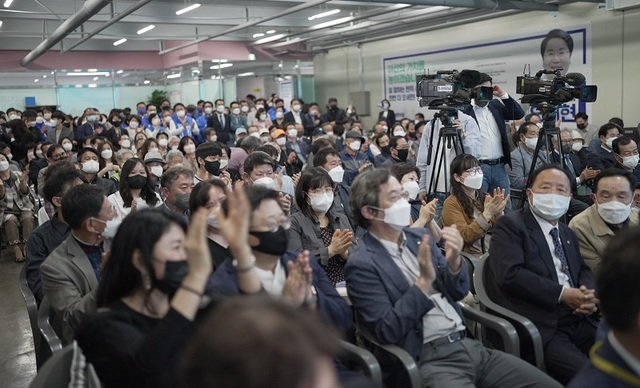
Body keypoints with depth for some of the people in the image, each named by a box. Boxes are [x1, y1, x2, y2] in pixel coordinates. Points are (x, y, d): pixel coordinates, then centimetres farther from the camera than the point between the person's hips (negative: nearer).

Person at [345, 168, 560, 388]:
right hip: (427, 360, -6)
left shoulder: (419, 236, 11)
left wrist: (454, 262, -6)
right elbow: (387, 332, -14)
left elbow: (459, 292, 15)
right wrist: (423, 282, -19)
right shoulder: (362, 264, -9)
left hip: (467, 344, 7)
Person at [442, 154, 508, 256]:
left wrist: (499, 213, -11)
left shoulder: (486, 197, 12)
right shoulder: (451, 203, -5)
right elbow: (464, 237, -14)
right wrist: (487, 214, -22)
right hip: (470, 257, -6)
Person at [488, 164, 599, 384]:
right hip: (540, 327, -7)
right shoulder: (510, 225, -3)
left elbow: (583, 270, 23)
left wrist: (589, 293, -1)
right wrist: (562, 294, -15)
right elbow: (510, 275, -15)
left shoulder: (568, 234, 23)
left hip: (578, 321, 8)